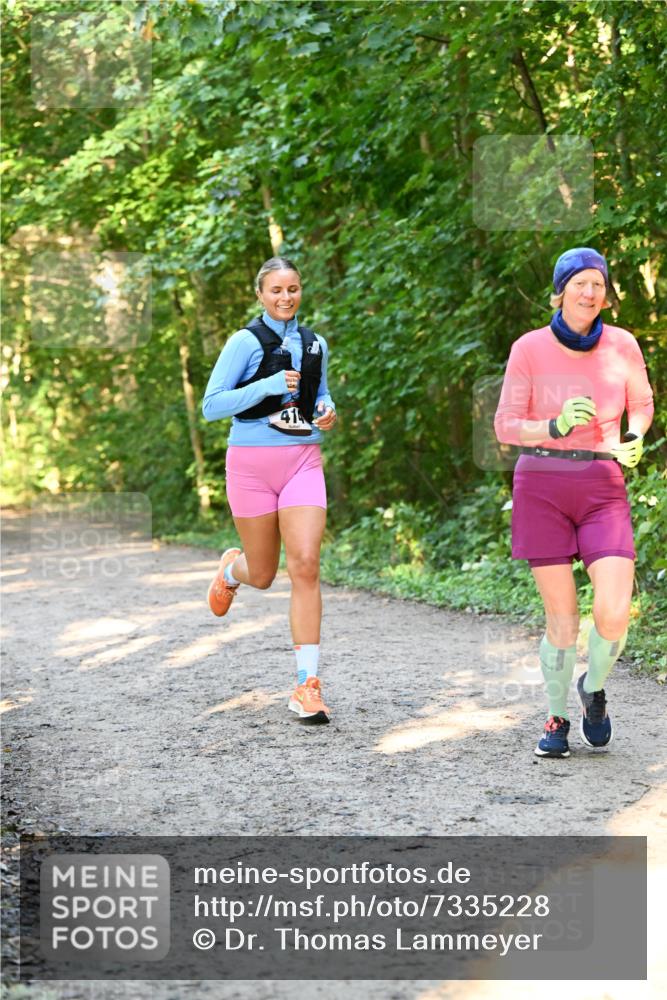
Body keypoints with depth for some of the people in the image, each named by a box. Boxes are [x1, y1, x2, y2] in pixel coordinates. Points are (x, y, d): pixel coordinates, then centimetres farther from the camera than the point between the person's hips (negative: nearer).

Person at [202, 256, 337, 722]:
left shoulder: (315, 344, 9)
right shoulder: (246, 342, -6)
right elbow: (211, 406, -9)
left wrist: (327, 411, 3)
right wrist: (268, 385, -20)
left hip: (303, 461, 3)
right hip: (253, 461, -3)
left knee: (306, 567, -12)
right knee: (263, 575, 8)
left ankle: (307, 685, -11)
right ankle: (232, 568, 49)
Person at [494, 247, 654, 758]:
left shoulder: (622, 345, 0)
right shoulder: (529, 349, -5)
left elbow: (642, 404, 17)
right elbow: (506, 427, -3)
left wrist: (634, 440, -4)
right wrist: (557, 427, -21)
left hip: (602, 489, 1)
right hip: (542, 486, -1)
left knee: (614, 614, -13)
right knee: (562, 617, 1)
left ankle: (594, 687, 18)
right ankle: (558, 719, 22)